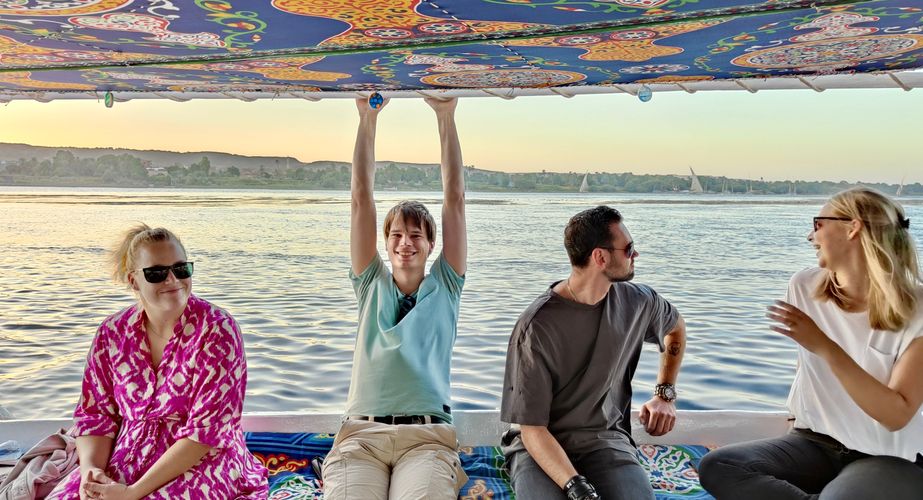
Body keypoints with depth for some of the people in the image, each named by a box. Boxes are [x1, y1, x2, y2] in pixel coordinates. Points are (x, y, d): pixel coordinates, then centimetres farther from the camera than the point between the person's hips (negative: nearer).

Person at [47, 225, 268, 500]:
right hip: (122, 464, 4)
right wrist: (91, 470, -14)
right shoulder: (112, 333, 1)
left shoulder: (217, 331, -14)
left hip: (199, 465, -4)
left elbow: (206, 429, -18)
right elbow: (95, 414, 5)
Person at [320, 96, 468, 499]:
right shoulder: (372, 285, 19)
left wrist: (446, 117, 9)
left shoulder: (444, 287, 17)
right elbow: (361, 201, 13)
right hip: (362, 432, 1)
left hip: (427, 435, 0)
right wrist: (368, 119, 10)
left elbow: (454, 200, 11)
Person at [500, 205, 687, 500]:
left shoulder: (638, 302, 0)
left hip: (606, 438, 3)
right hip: (540, 445, -3)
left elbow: (676, 327, 26)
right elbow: (532, 429, -16)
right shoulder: (537, 326, -17)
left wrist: (665, 394, 17)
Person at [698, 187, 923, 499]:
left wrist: (825, 347, -29)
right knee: (716, 467, -20)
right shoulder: (805, 286, -1)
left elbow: (897, 416, -21)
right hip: (816, 444, 5)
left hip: (891, 460, -5)